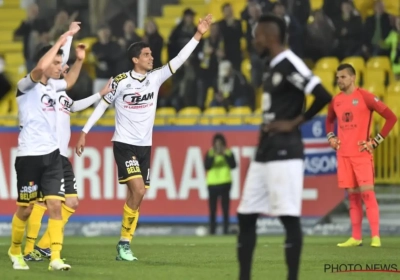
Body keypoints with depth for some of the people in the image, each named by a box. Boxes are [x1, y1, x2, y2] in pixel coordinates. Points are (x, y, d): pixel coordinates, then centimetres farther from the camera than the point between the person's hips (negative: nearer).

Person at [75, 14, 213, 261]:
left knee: (136, 197, 4)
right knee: (138, 190, -19)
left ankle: (124, 245, 10)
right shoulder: (120, 81, -8)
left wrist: (198, 35, -14)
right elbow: (102, 105, 2)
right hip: (124, 144, -5)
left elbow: (179, 60, -6)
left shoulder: (156, 78, 1)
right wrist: (84, 133, 2)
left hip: (144, 146, 5)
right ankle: (124, 243, -9)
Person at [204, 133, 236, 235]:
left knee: (225, 209, -2)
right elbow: (206, 166, -6)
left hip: (225, 183, 0)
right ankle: (212, 231, 1)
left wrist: (225, 155, -15)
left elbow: (233, 165, -6)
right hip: (212, 183, 0)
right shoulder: (210, 153, 7)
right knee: (212, 209, -1)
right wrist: (212, 156, -19)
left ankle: (226, 230, -1)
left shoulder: (228, 153, 6)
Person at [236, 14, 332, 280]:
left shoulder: (290, 65, -13)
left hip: (285, 152, -10)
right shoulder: (272, 68, 16)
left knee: (289, 217, -8)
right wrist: (265, 128, 12)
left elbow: (324, 97, -21)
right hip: (264, 152, 10)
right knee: (246, 216, 10)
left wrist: (295, 123, -13)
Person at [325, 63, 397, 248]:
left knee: (367, 193, -10)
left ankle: (375, 237, -11)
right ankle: (356, 237, 10)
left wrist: (376, 141, -10)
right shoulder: (336, 101, 10)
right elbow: (329, 120, 31)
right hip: (343, 154, 5)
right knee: (352, 195, 7)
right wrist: (331, 137, 12)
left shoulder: (364, 97, -8)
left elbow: (391, 117, -9)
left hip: (362, 154, -5)